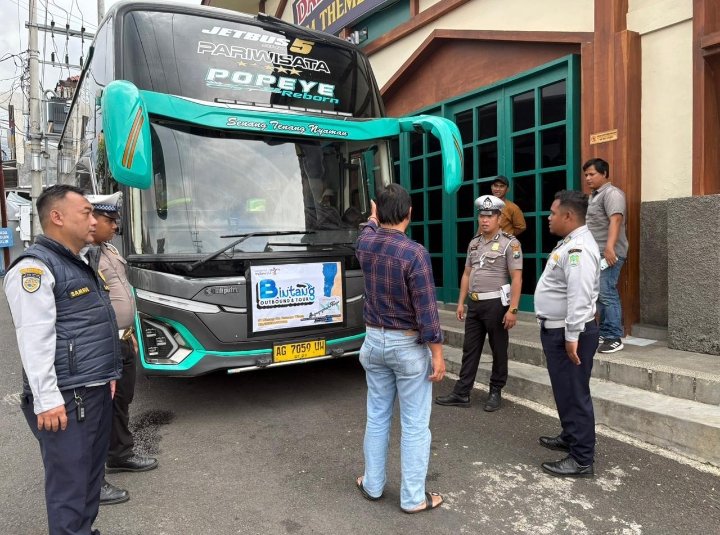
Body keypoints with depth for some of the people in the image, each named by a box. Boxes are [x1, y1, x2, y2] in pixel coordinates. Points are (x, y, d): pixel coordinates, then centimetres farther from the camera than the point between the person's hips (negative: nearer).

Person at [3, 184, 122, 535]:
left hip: (96, 391, 9)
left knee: (92, 474, 19)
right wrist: (47, 400, -22)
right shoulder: (35, 267, -15)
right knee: (70, 483, 1)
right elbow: (34, 340, -20)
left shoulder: (79, 263, 16)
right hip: (67, 399, -9)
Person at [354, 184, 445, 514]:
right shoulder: (414, 253, -20)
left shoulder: (364, 244, -2)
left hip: (373, 341, 6)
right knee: (414, 425, 7)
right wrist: (437, 354, -11)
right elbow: (426, 309, -19)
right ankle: (413, 497, 19)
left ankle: (373, 485, 32)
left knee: (377, 417, 18)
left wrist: (372, 217, 47)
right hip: (409, 345, -5)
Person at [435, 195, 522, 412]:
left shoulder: (509, 243, -8)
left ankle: (495, 392, 22)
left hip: (496, 304, -6)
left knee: (498, 350, 8)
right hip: (474, 304, 6)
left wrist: (513, 309, -20)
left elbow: (516, 278, -14)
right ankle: (461, 393, 17)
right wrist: (461, 302, 11)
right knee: (470, 349, 10)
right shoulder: (474, 243, 12)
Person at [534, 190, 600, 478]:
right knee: (564, 390, 23)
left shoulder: (578, 248, -21)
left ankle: (581, 460, 8)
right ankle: (570, 437, 39)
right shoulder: (570, 243, 14)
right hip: (556, 329, 11)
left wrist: (572, 337, -27)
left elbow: (579, 297, -27)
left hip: (568, 332, -11)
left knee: (574, 393, -2)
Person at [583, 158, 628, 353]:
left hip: (608, 254, -10)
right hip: (596, 254, 10)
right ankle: (604, 333, 19)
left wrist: (609, 247, -34)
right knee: (600, 295, 12)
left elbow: (615, 220, -23)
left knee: (607, 295, -10)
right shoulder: (595, 195, 21)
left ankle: (614, 338, -5)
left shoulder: (611, 193, -9)